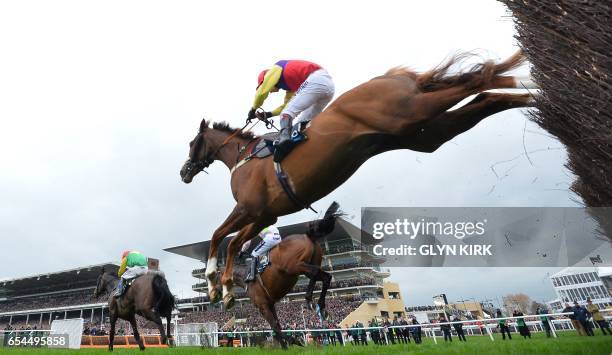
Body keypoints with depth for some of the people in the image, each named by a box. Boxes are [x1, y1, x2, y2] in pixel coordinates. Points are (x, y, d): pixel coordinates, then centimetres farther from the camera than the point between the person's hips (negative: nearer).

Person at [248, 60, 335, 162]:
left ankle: (284, 139, -34)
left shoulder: (275, 69, 12)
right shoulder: (289, 83, 34)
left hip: (316, 81, -9)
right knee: (304, 122, 17)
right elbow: (287, 105, 39)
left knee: (286, 113, -11)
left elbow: (262, 92, 4)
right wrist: (270, 114, 34)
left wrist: (253, 109, 17)